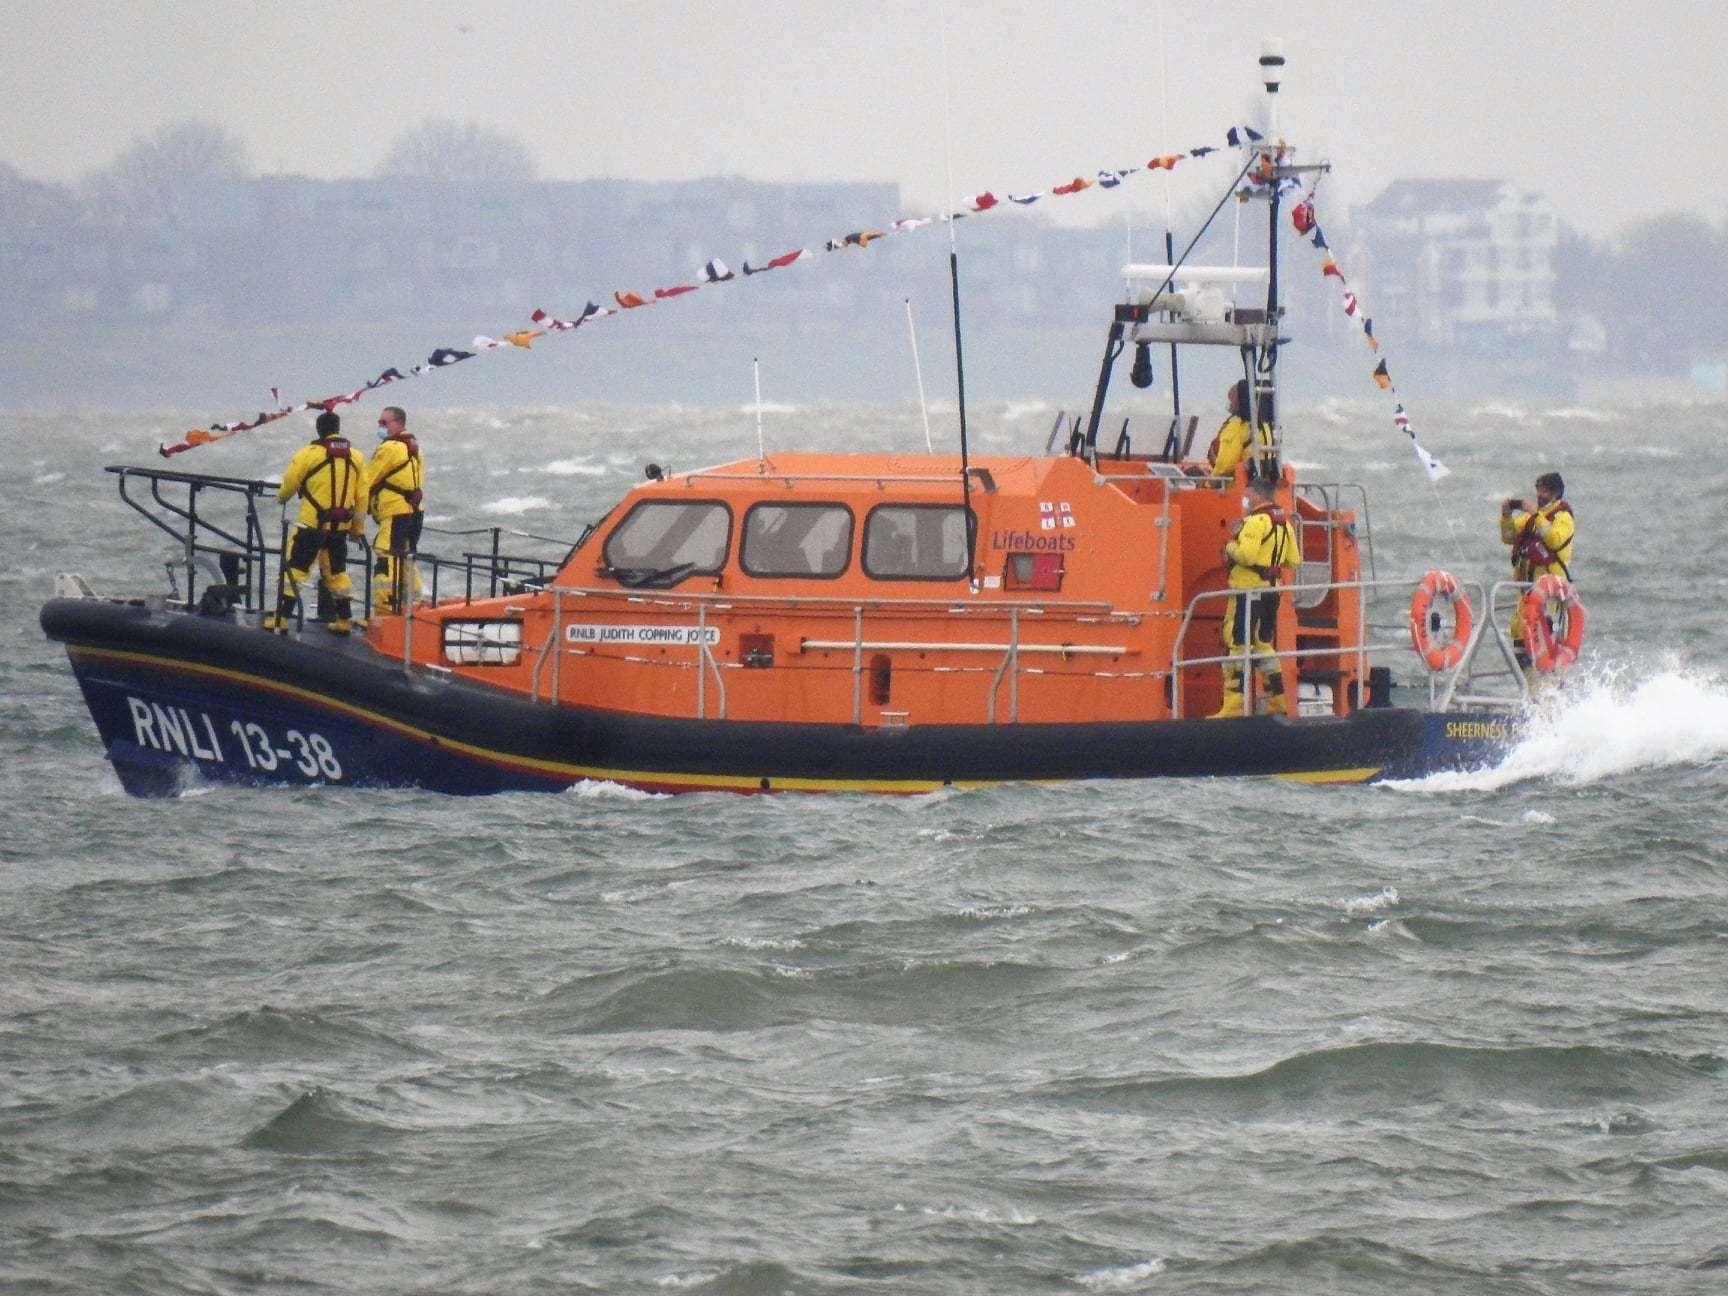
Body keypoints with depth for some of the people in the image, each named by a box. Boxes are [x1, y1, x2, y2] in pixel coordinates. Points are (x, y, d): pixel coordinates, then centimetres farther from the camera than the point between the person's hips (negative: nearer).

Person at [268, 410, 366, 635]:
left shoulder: (309, 454, -9)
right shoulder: (356, 458, 6)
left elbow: (289, 484, -1)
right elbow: (362, 496, 10)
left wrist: (282, 497, 22)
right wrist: (358, 526, 20)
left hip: (312, 524, -5)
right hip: (340, 527, 5)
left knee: (294, 568, 1)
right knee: (337, 571, 19)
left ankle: (282, 618, -3)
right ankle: (344, 619, 18)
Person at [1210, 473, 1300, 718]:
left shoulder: (1256, 521, -14)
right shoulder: (1284, 523, 13)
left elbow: (1246, 555, -25)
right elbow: (1293, 560, 15)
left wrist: (1230, 548, -6)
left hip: (1249, 590, -9)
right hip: (1272, 591, 9)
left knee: (1236, 645, -7)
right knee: (1263, 645, 19)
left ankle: (1233, 706, -12)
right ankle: (1277, 703, 20)